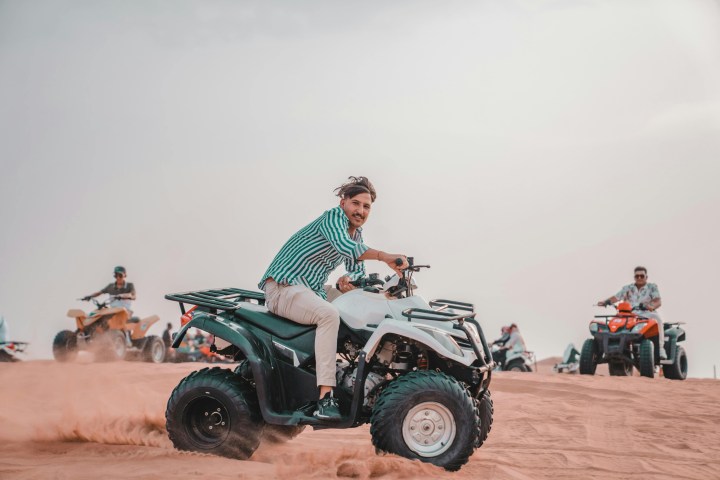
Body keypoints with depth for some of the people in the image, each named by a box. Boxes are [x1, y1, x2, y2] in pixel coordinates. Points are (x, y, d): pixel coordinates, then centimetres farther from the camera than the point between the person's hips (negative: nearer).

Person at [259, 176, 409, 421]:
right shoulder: (333, 217, -12)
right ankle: (325, 398, -36)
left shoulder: (357, 233, 16)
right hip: (283, 287, -10)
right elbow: (344, 246, -33)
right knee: (329, 315, -34)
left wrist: (347, 280, 0)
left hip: (311, 292, 10)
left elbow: (358, 270, 23)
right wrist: (385, 256, -38)